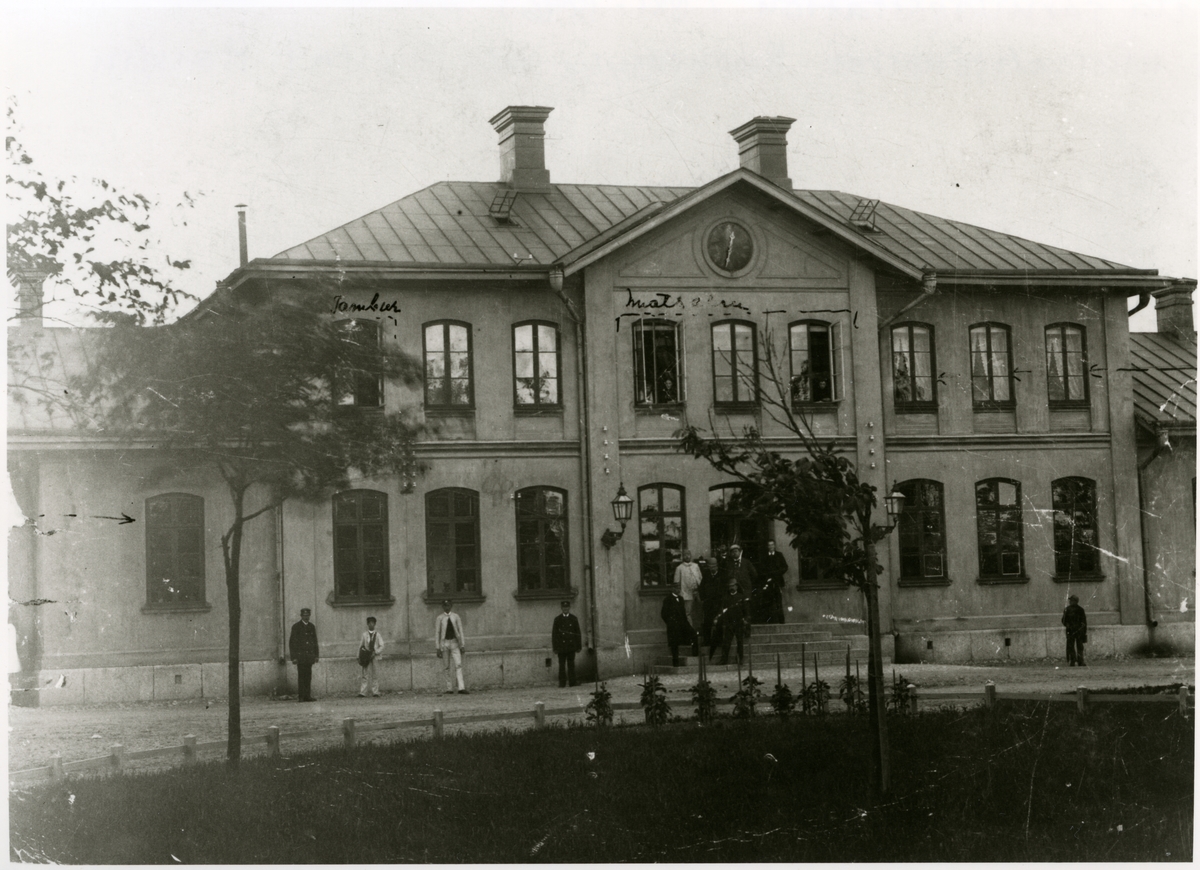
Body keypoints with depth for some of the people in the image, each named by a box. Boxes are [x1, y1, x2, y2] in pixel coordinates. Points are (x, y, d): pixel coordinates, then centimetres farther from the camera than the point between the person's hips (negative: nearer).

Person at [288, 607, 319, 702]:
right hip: (300, 655, -4)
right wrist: (293, 657, -10)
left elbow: (315, 641, 19)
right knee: (301, 676, -6)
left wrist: (316, 655, 13)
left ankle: (307, 696, 3)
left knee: (308, 676, 1)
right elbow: (292, 642, -4)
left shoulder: (312, 627, 14)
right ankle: (301, 696, -4)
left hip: (309, 655, 4)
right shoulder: (296, 627, -1)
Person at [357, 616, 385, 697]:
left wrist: (375, 652, -11)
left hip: (375, 657, 0)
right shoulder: (364, 634, 8)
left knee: (375, 676, -1)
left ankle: (375, 693, 1)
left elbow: (381, 646, 4)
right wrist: (359, 657, 6)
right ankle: (362, 693, -9)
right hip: (366, 657, 0)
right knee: (365, 675, -6)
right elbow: (360, 646, 11)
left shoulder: (377, 635, 6)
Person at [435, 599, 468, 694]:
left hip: (454, 643, 1)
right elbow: (436, 633, 3)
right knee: (447, 667, 2)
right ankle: (449, 689, 5)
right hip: (444, 643, -1)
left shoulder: (455, 617, 6)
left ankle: (461, 688, -17)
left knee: (458, 665, -10)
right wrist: (438, 648, -2)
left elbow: (460, 631, 8)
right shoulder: (440, 618, 2)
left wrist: (462, 645, 2)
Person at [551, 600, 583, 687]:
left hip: (571, 646, 1)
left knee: (571, 664, 3)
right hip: (561, 646, -1)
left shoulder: (574, 618, 8)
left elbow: (578, 633, 9)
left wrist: (579, 646, 4)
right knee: (562, 665, -3)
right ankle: (562, 683, -2)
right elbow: (554, 634, 3)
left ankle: (572, 682, 6)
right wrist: (555, 648, -4)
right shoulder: (557, 619, 4)